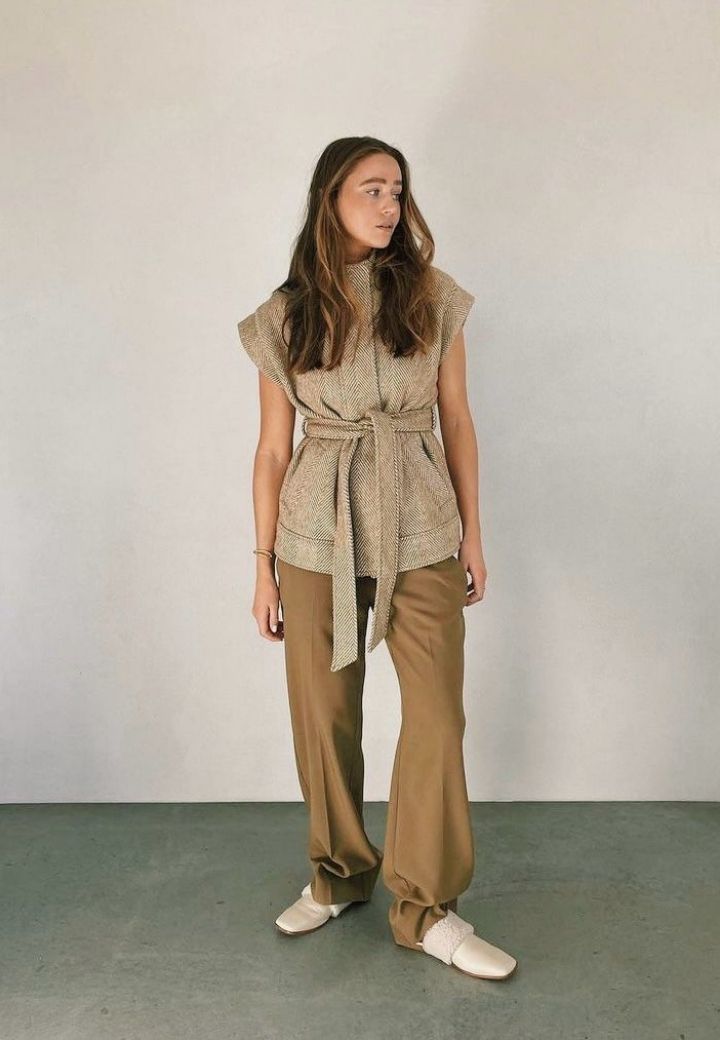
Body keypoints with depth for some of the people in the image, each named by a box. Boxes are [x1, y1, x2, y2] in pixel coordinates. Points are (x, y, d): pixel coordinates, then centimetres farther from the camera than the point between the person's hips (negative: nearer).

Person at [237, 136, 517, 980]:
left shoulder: (434, 298, 2)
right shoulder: (285, 317, 1)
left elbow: (457, 420, 6)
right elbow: (272, 448, 3)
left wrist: (471, 534, 6)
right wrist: (262, 565, 3)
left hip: (420, 535, 0)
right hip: (317, 537, 0)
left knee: (437, 719, -1)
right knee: (324, 715, 9)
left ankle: (427, 908, 17)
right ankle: (338, 875, 32)